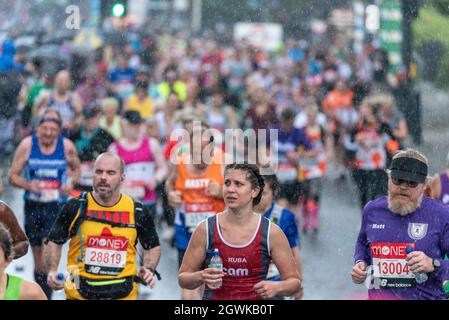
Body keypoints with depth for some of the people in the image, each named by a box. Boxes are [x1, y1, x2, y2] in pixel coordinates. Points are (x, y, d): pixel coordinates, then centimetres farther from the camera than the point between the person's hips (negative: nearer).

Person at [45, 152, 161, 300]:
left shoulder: (138, 212, 1)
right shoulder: (75, 208, -2)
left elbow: (153, 247, 14)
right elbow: (54, 242, 8)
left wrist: (149, 270, -3)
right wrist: (52, 271, -7)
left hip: (124, 293, 1)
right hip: (79, 293, -1)